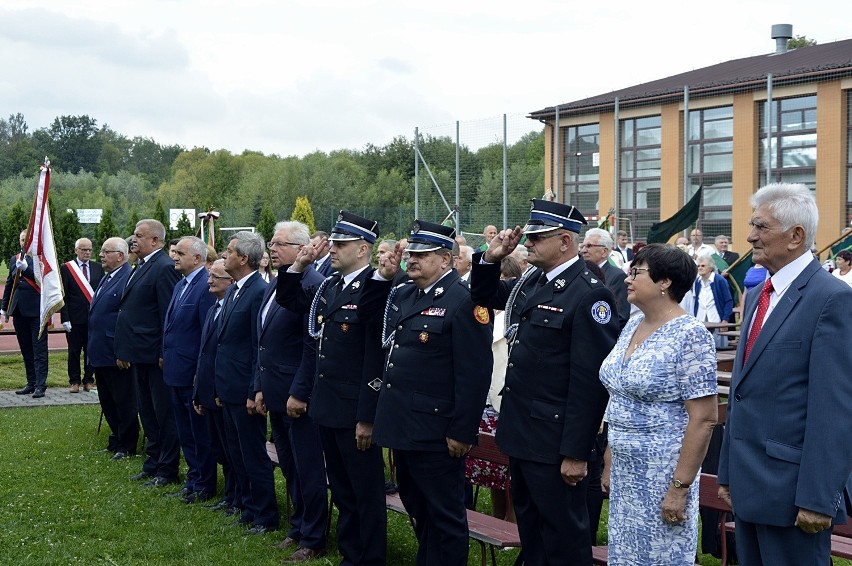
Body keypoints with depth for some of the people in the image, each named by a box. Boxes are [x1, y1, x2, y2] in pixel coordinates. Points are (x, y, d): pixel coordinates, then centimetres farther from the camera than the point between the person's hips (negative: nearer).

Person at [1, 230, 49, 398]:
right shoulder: (14, 260, 13)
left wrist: (25, 268, -26)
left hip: (36, 310, -6)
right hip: (19, 310, 6)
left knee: (39, 350, -4)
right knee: (26, 350, 11)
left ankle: (40, 385, -5)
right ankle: (31, 383, 18)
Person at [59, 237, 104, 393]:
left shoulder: (98, 268, 7)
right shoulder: (66, 268, -1)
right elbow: (63, 296, -3)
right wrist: (65, 318, -9)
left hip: (94, 316, 2)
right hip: (74, 317, -2)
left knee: (91, 350, 6)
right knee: (74, 351, 5)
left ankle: (89, 380, 16)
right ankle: (74, 381, 14)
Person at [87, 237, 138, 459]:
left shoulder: (128, 279, -18)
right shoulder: (106, 278, 14)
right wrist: (93, 347, 18)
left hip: (116, 354, -10)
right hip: (100, 353, 10)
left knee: (124, 402, 3)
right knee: (107, 401, 18)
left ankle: (127, 446, 14)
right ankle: (116, 440, 30)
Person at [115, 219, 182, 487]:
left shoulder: (164, 268, -16)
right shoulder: (141, 266, 13)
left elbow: (170, 313, -19)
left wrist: (165, 353, -20)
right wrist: (124, 351, 16)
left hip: (155, 354, -10)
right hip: (139, 354, 10)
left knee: (164, 414, 1)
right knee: (147, 412, 18)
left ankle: (167, 471, 9)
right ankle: (153, 464, 29)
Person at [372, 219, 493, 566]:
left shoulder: (463, 300, -14)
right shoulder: (402, 296, 13)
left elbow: (474, 372, -17)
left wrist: (462, 432, -18)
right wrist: (382, 276, 9)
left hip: (435, 431, -9)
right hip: (403, 426, 9)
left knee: (444, 515, 3)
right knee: (417, 509, 19)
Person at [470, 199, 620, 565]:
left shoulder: (589, 294, -18)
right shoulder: (532, 281, 7)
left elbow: (590, 381, -20)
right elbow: (484, 296, 26)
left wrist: (576, 452, -20)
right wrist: (490, 259, 6)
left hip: (554, 439, -8)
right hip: (521, 432, 9)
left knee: (563, 535, 4)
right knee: (530, 527, 20)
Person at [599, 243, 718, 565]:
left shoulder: (690, 335, -16)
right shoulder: (632, 326, 8)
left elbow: (703, 419, -18)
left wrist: (680, 487, -19)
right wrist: (609, 463, 14)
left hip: (663, 473, -7)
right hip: (624, 471, 7)